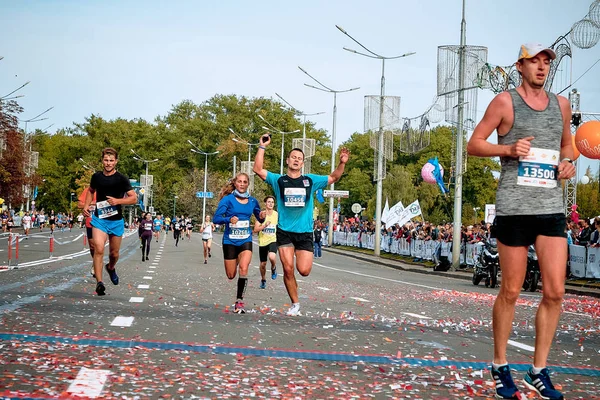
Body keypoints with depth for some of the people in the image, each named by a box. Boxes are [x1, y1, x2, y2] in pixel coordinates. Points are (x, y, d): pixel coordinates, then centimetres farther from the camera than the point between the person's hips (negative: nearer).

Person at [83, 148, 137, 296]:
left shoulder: (121, 179, -7)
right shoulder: (96, 177, 2)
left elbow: (134, 198, -8)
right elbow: (91, 191, 23)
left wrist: (117, 201, -22)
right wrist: (86, 205, 7)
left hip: (116, 221, 0)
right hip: (99, 218, 0)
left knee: (114, 253, 13)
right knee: (98, 249, -20)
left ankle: (111, 268, 48)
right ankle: (99, 282, -22)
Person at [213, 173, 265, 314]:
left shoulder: (252, 201, 4)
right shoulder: (228, 199, -6)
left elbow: (259, 218, 18)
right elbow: (216, 218, -11)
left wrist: (262, 217, -6)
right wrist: (229, 219, -29)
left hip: (245, 241, 1)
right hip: (230, 241, -1)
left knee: (243, 268, -22)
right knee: (231, 275, 7)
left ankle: (239, 301, -16)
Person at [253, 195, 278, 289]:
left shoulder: (277, 215, -1)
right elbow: (255, 230, -9)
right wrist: (264, 225, -23)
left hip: (273, 240, -1)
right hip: (262, 242, 1)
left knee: (272, 257, -30)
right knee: (263, 264, 10)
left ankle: (273, 268, 3)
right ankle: (263, 280, 36)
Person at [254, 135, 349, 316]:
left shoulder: (310, 180, 8)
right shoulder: (278, 180, 4)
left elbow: (333, 178, 14)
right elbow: (258, 169, -5)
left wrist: (342, 163, -3)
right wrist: (262, 147, -10)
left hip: (305, 232, 1)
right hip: (284, 231, 0)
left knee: (304, 271, -10)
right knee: (288, 269, -6)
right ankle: (295, 304, 10)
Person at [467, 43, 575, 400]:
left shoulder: (561, 104, 13)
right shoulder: (505, 102, 0)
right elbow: (474, 144, 0)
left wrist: (568, 163, 6)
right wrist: (509, 149, -16)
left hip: (552, 207, 4)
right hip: (514, 207, -4)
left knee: (555, 291, -1)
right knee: (511, 291, 2)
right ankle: (500, 367, 18)